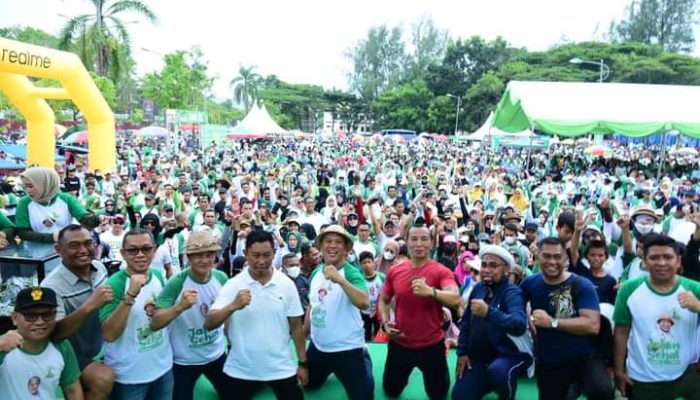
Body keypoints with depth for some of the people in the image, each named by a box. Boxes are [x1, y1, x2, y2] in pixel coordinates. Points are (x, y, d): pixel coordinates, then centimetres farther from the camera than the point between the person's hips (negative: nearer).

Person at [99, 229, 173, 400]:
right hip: (129, 376, -5)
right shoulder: (114, 284, -18)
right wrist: (130, 295, -35)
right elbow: (109, 334, -27)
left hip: (163, 367, 5)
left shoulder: (159, 276, -2)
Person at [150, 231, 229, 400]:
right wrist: (180, 306, -43)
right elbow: (155, 324, -27)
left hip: (217, 354, 4)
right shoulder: (177, 282, -22)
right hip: (184, 360, -4)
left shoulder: (221, 278, -11)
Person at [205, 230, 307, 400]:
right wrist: (233, 306, -30)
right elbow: (209, 324, -14)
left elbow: (296, 327, 3)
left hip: (281, 368, 0)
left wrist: (302, 363, 5)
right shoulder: (233, 285, -7)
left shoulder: (287, 284, -4)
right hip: (240, 370, 0)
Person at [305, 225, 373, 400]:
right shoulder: (316, 273, 1)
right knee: (310, 385, 23)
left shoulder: (351, 272, -19)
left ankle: (364, 360, 35)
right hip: (317, 345, 6)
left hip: (347, 349, -6)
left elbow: (364, 303, -37)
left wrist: (340, 280, -46)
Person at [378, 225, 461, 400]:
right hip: (399, 343, 3)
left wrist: (431, 291, -49)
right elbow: (384, 300, 10)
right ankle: (404, 376, 51)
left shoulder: (442, 272, -15)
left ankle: (442, 372, 48)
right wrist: (385, 322, -7)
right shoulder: (394, 271, -5)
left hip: (432, 345, -2)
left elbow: (455, 300, -31)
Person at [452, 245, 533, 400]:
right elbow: (466, 321, 10)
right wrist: (462, 352, 3)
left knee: (498, 370, -38)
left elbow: (519, 325, -39)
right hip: (479, 356, 6)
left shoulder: (512, 292, -19)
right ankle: (490, 383, 24)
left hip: (510, 354, -6)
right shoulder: (478, 288, 0)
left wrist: (488, 312, -54)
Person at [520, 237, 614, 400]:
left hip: (584, 358, -4)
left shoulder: (582, 285, -12)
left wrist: (552, 322, -22)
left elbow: (593, 325, -23)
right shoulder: (531, 283, -2)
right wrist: (528, 319, -3)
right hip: (547, 363, 4)